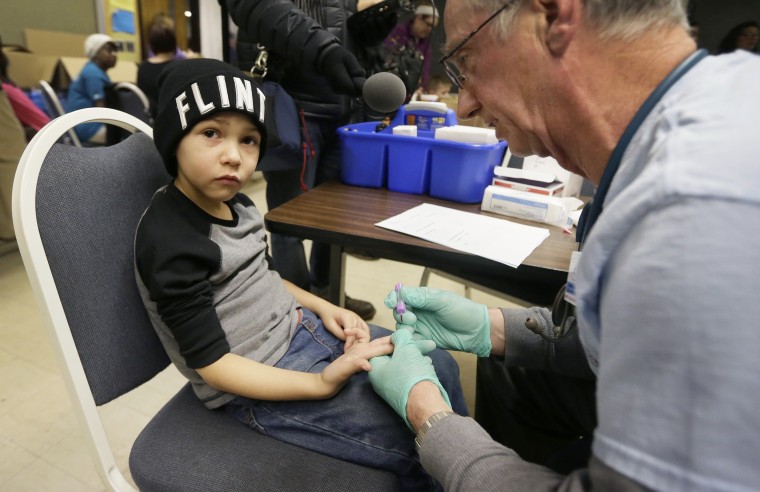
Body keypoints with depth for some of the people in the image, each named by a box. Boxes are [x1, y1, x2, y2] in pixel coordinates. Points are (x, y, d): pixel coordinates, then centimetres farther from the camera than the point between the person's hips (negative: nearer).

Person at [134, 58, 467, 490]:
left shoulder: (233, 202, 2)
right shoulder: (170, 241, -22)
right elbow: (212, 364, -22)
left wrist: (322, 307, 2)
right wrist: (322, 384, -27)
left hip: (300, 328, 8)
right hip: (256, 382, -8)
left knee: (440, 368, 8)